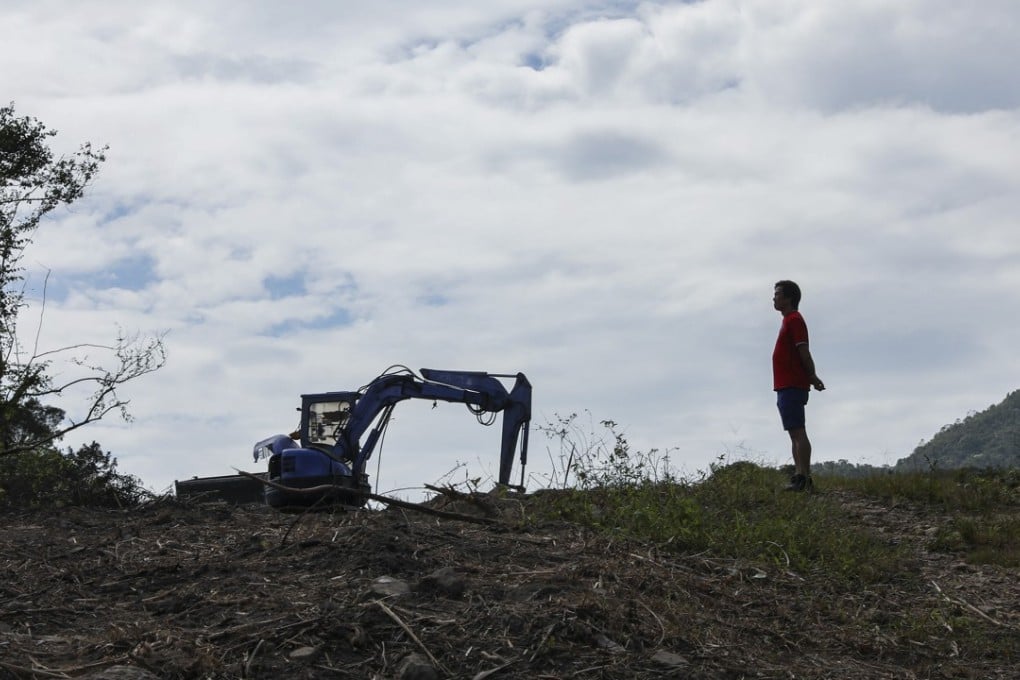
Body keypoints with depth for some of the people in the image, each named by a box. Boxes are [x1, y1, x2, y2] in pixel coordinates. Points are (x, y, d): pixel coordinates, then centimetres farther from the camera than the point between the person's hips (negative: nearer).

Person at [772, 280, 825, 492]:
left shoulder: (794, 320, -10)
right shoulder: (789, 321, 21)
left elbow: (804, 352, -16)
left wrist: (812, 377, -11)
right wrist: (812, 378, 16)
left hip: (792, 387, -10)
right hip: (787, 386, 10)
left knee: (798, 433, -13)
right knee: (795, 434, 10)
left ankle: (803, 478, -15)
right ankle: (800, 477, 13)